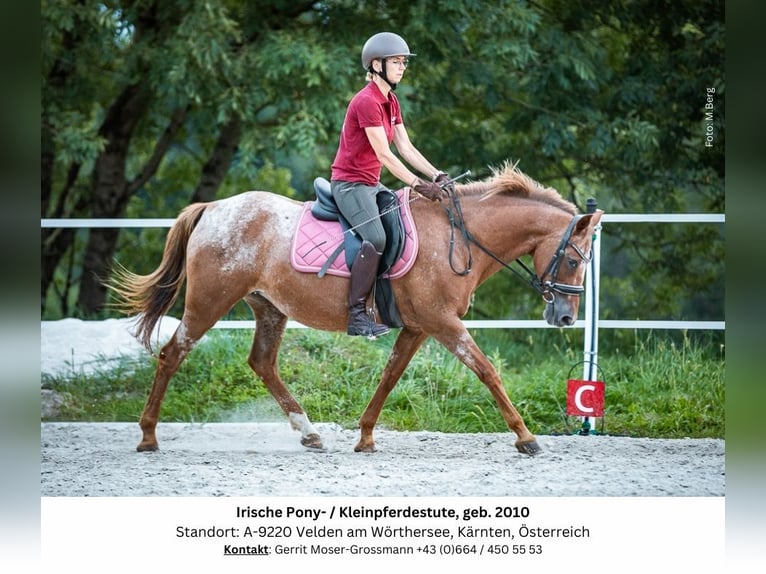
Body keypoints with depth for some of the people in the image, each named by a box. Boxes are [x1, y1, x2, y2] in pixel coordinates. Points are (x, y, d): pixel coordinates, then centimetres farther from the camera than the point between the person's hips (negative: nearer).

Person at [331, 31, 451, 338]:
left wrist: (436, 175, -4)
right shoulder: (366, 102, -18)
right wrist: (419, 185, -24)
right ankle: (357, 315, -25)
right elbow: (384, 155, -22)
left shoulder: (391, 102, 12)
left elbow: (406, 148, 9)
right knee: (376, 238, -27)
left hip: (371, 184, 10)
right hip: (349, 183, -10)